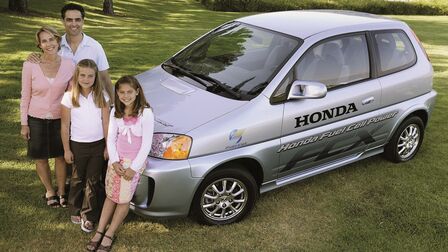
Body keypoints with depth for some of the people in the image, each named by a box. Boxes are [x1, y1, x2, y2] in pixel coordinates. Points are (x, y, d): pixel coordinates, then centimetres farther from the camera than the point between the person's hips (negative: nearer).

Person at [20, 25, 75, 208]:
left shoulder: (69, 65, -10)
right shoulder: (30, 65, -13)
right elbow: (25, 96, -5)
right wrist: (24, 123, -3)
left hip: (60, 119, 1)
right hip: (36, 119, 0)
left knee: (61, 156, 14)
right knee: (41, 158, 13)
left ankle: (61, 191, 35)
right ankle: (49, 191, 36)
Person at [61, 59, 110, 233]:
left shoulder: (102, 96, -5)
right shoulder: (69, 97, -9)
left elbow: (106, 123, -1)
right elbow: (65, 126, -4)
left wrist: (107, 146, 0)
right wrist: (66, 149, -3)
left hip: (98, 145, 1)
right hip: (78, 145, -1)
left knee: (93, 181, 8)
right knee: (78, 180, 16)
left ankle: (88, 216, 19)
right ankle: (75, 211, 35)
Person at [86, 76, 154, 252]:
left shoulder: (146, 113, -17)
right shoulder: (116, 112, -1)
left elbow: (146, 145, -16)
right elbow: (111, 138, 2)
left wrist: (133, 168, -16)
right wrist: (114, 161, -10)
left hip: (134, 161, -4)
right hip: (116, 159, 4)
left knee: (123, 200, 3)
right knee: (111, 196, 10)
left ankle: (109, 236, 16)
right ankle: (99, 232, 19)